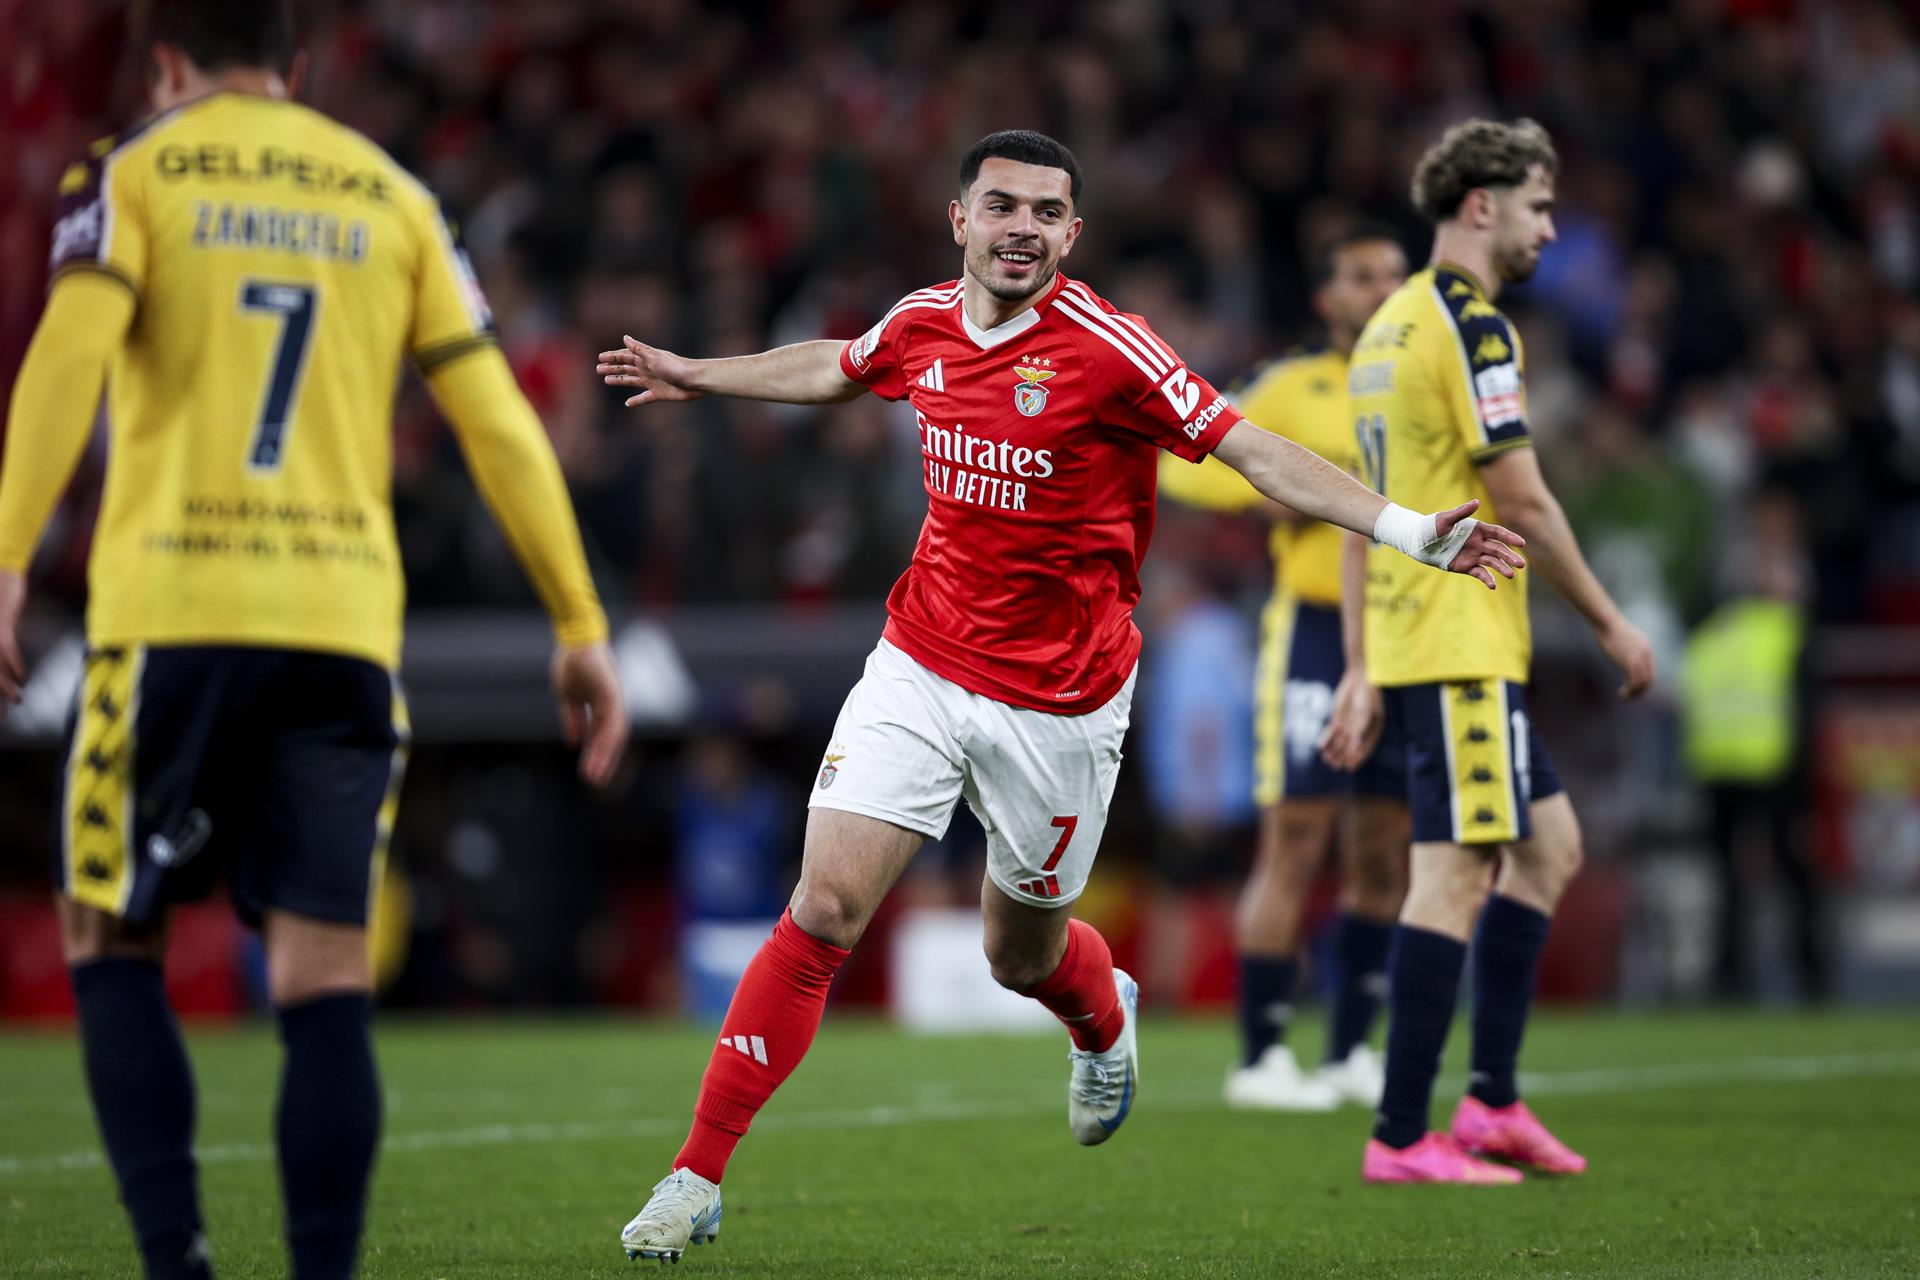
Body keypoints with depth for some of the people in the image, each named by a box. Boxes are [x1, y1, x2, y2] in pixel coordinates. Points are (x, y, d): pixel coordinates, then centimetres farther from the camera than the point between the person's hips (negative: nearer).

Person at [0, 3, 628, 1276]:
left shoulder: (132, 172, 7)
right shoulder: (392, 199, 16)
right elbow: (500, 421, 11)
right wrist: (581, 624, 12)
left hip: (170, 615, -2)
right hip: (345, 624, 2)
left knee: (114, 947, 10)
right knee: (325, 982, 2)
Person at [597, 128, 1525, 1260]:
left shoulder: (1108, 348, -16)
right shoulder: (921, 325, 0)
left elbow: (1257, 454, -16)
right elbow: (831, 369, 23)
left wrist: (1415, 532, -25)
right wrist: (692, 375, 37)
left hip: (1060, 701, -3)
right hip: (920, 668, 3)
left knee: (1022, 957, 12)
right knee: (822, 913, -11)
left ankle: (1106, 1017, 51)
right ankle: (697, 1179, -6)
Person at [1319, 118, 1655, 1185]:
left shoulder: (1390, 326, 17)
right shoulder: (1471, 325, -13)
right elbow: (1522, 501, -15)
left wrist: (1365, 668, 19)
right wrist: (1610, 622, -6)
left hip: (1408, 644, 10)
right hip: (1462, 649, -10)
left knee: (1549, 847, 16)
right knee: (1455, 877, -8)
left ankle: (1493, 1103, 14)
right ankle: (1401, 1138, -7)